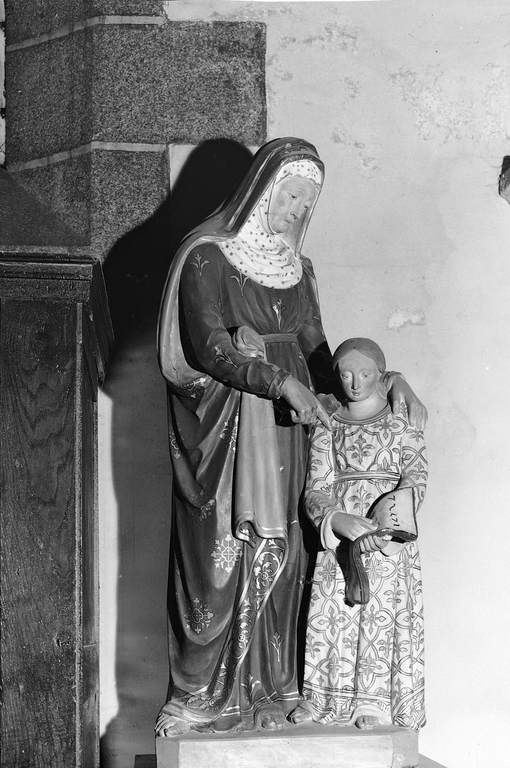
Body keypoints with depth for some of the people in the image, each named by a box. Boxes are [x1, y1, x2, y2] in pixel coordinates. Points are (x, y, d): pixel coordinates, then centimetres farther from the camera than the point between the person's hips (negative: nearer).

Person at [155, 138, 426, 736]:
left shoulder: (297, 270, 14)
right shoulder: (206, 257, -5)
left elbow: (316, 357, 14)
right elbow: (207, 347, -15)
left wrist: (386, 380, 0)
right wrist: (281, 381, -27)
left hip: (285, 427, 6)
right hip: (223, 429, -5)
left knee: (276, 560, 2)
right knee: (218, 558, -6)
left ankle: (264, 697, 8)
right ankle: (200, 700, 1)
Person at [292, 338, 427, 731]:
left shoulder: (402, 424, 6)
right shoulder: (327, 428, 11)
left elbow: (416, 478, -7)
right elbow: (316, 489, 2)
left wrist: (386, 513, -26)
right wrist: (340, 520, -19)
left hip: (390, 535, -2)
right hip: (336, 534, 2)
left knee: (383, 612, -11)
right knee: (331, 614, -6)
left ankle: (376, 702, -7)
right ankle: (333, 701, 0)